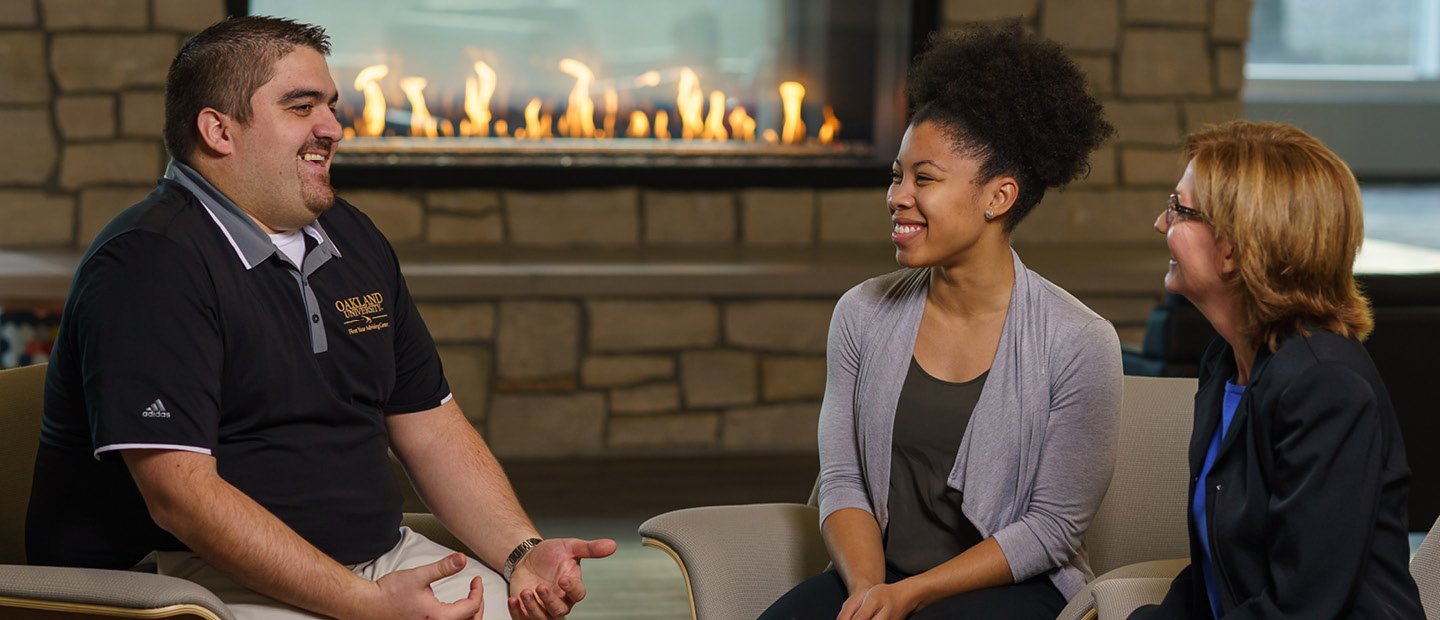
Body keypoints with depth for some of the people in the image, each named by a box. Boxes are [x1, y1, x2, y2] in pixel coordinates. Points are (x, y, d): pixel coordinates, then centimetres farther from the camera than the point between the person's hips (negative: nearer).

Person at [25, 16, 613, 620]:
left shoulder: (352, 238, 16)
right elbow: (181, 497, -21)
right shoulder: (148, 264, -12)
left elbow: (431, 427, 19)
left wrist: (523, 552, 1)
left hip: (383, 559, 8)